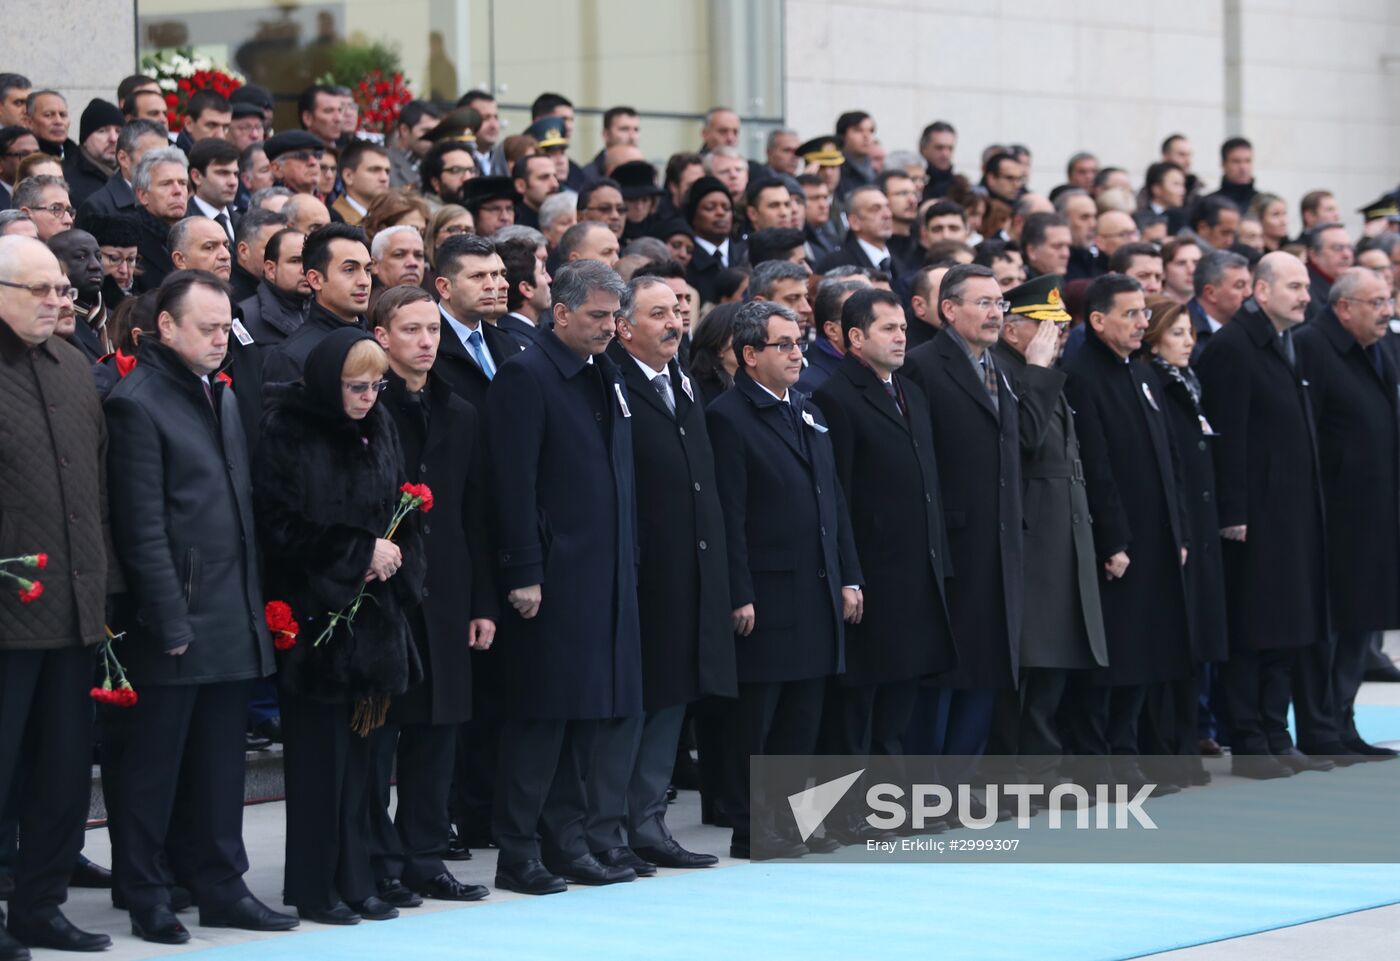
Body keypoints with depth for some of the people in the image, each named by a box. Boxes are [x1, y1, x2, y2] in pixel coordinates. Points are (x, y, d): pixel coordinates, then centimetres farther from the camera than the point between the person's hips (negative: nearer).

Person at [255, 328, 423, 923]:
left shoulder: (379, 429, 10)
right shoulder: (289, 434, -9)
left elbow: (400, 510, 15)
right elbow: (285, 528, -13)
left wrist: (393, 561, -4)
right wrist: (362, 551, -12)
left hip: (372, 613, 6)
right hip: (314, 613, -6)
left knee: (356, 748, 7)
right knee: (320, 752, -3)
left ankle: (353, 881, 12)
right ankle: (315, 889, 5)